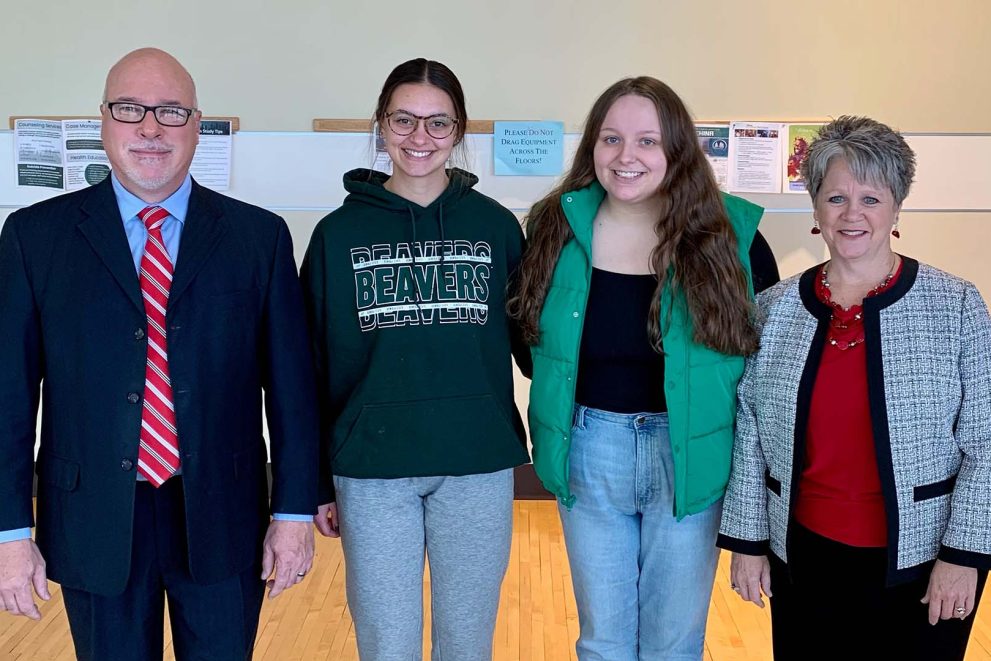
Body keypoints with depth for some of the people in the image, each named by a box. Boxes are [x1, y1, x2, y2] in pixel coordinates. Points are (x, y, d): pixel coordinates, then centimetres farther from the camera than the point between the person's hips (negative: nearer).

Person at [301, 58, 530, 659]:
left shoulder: (497, 226, 2)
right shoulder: (339, 233, 1)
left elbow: (530, 338, 8)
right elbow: (316, 364, 4)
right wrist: (316, 481, 5)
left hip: (479, 467, 1)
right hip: (372, 472, 0)